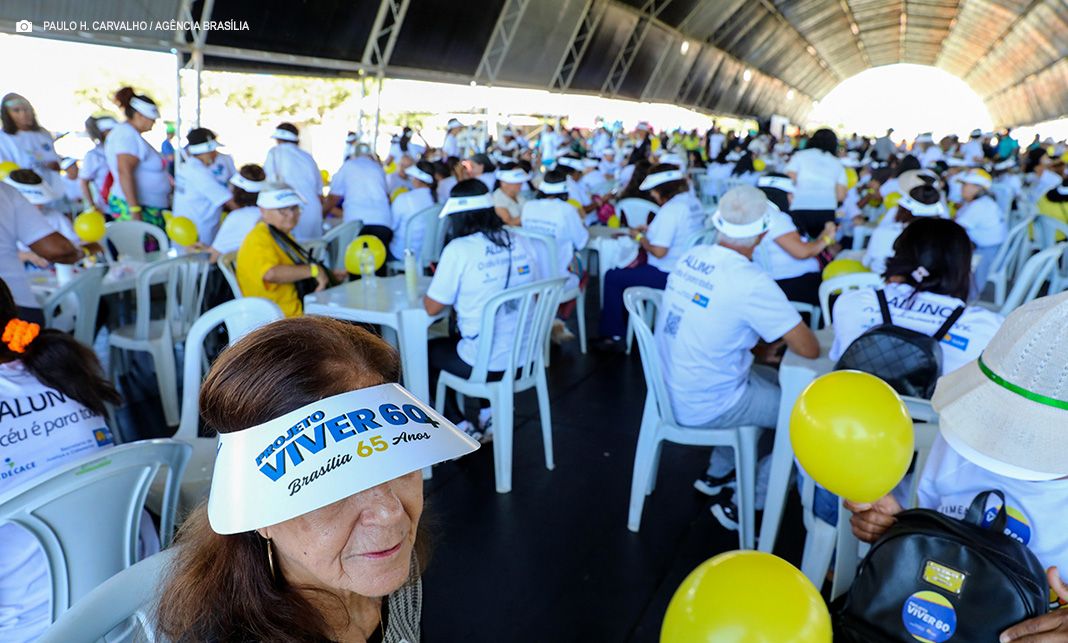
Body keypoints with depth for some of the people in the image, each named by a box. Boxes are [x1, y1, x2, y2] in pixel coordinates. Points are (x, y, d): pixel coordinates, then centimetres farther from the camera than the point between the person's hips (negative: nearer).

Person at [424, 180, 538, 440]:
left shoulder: (459, 249, -15)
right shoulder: (520, 243, 1)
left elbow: (432, 307, -9)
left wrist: (439, 281, 12)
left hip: (484, 364, -6)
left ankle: (461, 428, 21)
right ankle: (489, 415, 26)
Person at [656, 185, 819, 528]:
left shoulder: (690, 257, -3)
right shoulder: (751, 282, -24)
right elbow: (809, 349, -18)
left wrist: (764, 338, 9)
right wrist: (784, 334, 4)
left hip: (671, 390, 7)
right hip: (703, 407, -7)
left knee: (773, 383, 27)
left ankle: (716, 474, 34)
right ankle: (740, 506, 12)